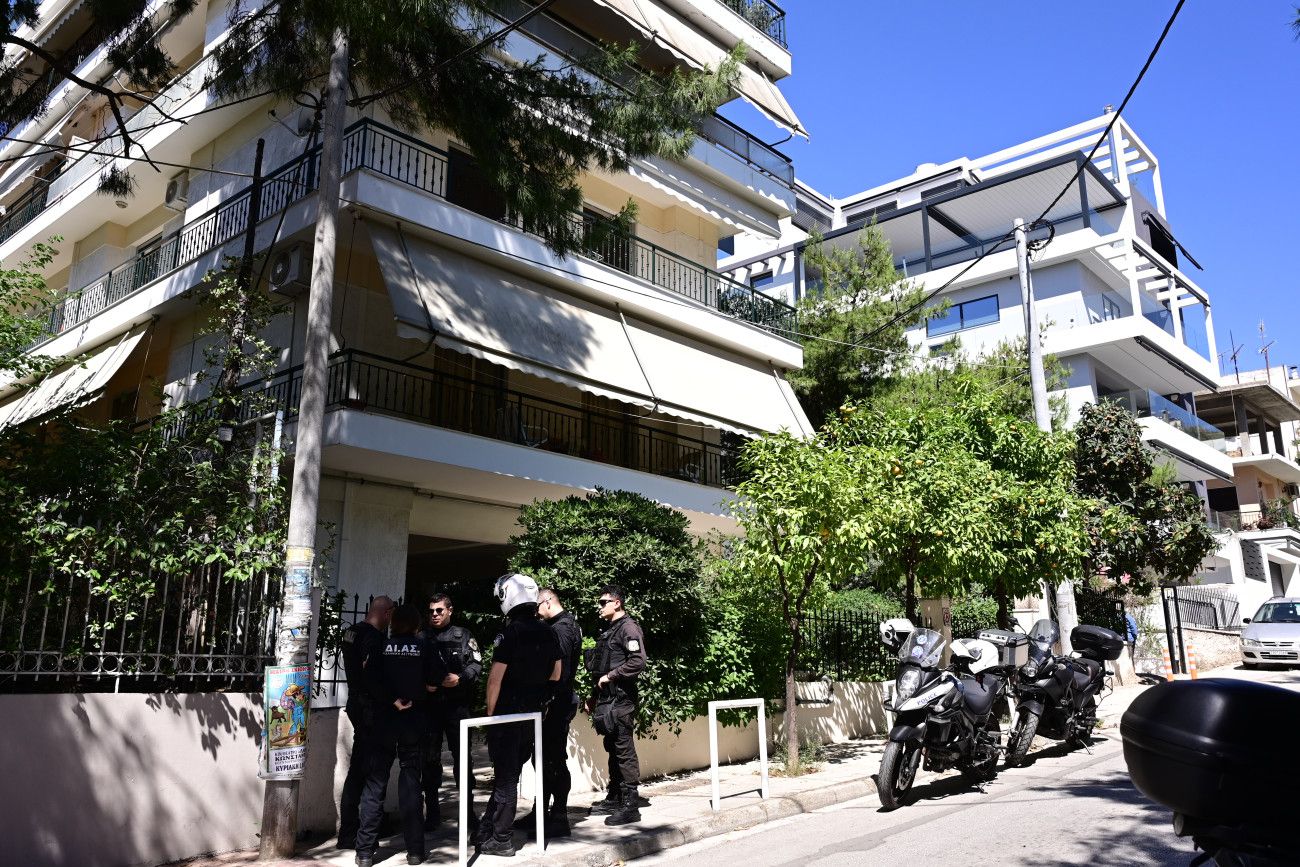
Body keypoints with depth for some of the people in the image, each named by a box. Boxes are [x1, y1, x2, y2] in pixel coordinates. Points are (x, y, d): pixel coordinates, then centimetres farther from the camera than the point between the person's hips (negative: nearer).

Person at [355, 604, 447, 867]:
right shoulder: (424, 647, -1)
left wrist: (393, 700, -7)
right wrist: (417, 694, 8)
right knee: (411, 782, 7)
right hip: (414, 721, 0)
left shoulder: (381, 647, -2)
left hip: (383, 720, 0)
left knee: (375, 783, 6)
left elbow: (371, 681, -14)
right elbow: (436, 681, -8)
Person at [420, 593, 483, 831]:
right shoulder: (422, 638, 10)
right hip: (429, 705, 2)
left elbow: (477, 664, 1)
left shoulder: (463, 636, 6)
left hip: (457, 705, -2)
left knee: (462, 756, 1)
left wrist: (460, 678, -14)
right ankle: (432, 812, 16)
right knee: (430, 758, 7)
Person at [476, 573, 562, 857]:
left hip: (508, 713, -6)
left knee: (505, 776, 2)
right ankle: (490, 828, 27)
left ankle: (501, 839, 9)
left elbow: (496, 677, -17)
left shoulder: (509, 634, -16)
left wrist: (490, 711, -6)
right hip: (535, 714, 6)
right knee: (512, 771, 16)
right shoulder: (548, 633, 4)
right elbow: (556, 674, 11)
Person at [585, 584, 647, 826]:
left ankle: (630, 805, -3)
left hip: (620, 699, -9)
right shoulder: (608, 630, 18)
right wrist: (594, 696, 20)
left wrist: (611, 676, -16)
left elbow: (638, 661, -21)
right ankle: (614, 798, 25)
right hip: (606, 699, 9)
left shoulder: (628, 628, -9)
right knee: (613, 749, 15)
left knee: (624, 750, -6)